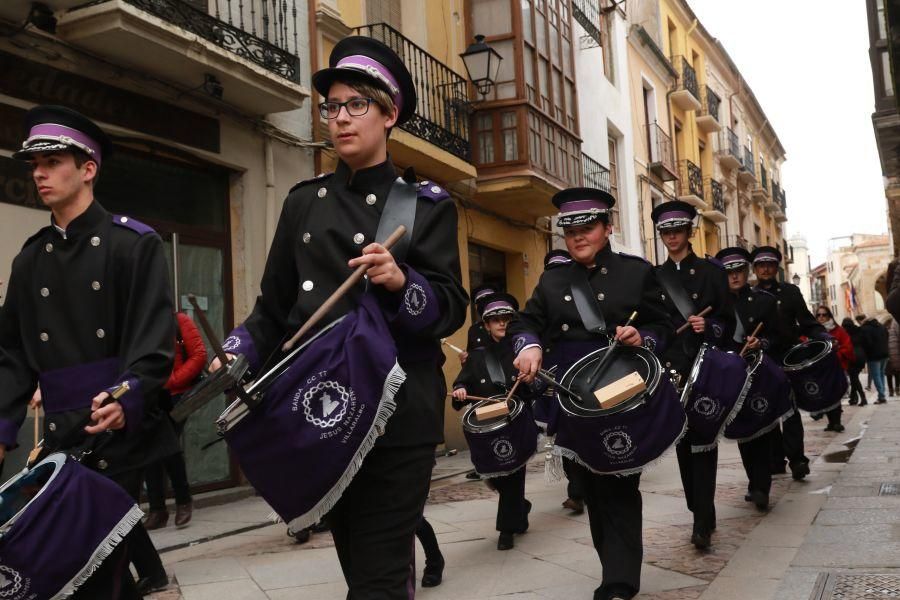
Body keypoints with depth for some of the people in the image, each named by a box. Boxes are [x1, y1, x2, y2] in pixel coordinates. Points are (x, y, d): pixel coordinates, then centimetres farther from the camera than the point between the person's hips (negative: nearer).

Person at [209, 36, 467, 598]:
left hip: (399, 417, -4)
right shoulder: (305, 201, 11)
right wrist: (238, 357, -4)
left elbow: (452, 308, -6)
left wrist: (402, 283, -25)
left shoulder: (426, 203, 0)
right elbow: (275, 304, 13)